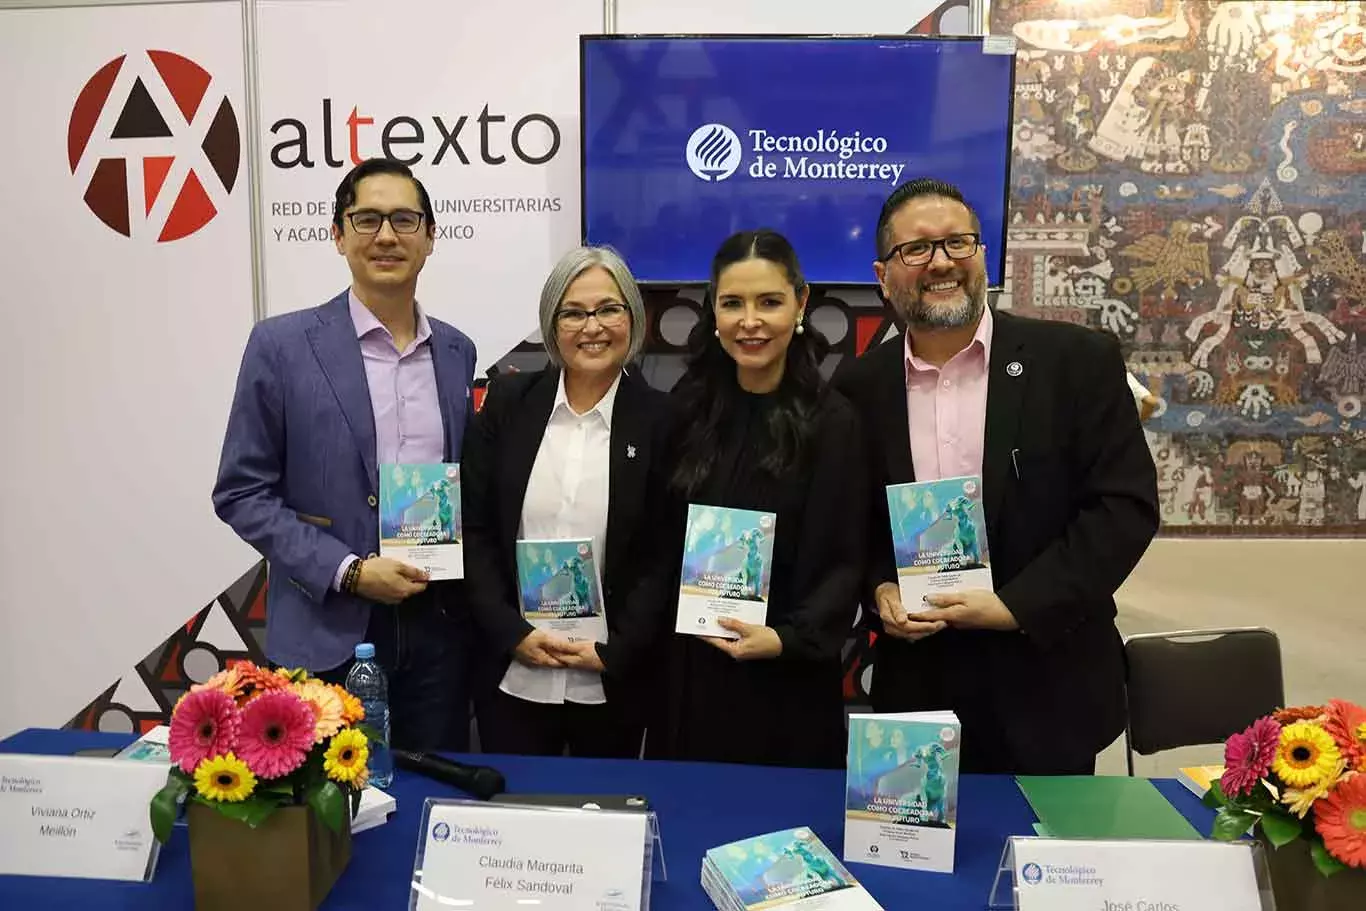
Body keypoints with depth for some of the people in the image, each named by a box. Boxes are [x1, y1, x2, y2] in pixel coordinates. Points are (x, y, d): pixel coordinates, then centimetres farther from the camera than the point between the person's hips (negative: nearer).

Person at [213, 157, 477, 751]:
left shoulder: (457, 351, 7)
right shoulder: (282, 344, -6)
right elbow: (240, 494, -5)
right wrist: (348, 571, -14)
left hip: (438, 626, 4)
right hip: (326, 634, -3)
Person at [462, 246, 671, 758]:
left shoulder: (660, 419, -4)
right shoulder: (508, 402, 1)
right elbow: (474, 530, 1)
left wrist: (616, 651, -9)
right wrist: (512, 632, -8)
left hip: (613, 685, -1)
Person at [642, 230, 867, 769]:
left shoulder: (833, 422, -8)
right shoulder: (689, 409, 4)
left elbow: (845, 563, -9)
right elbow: (662, 544, 7)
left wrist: (789, 639, -21)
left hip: (787, 681, -3)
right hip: (686, 671, 3)